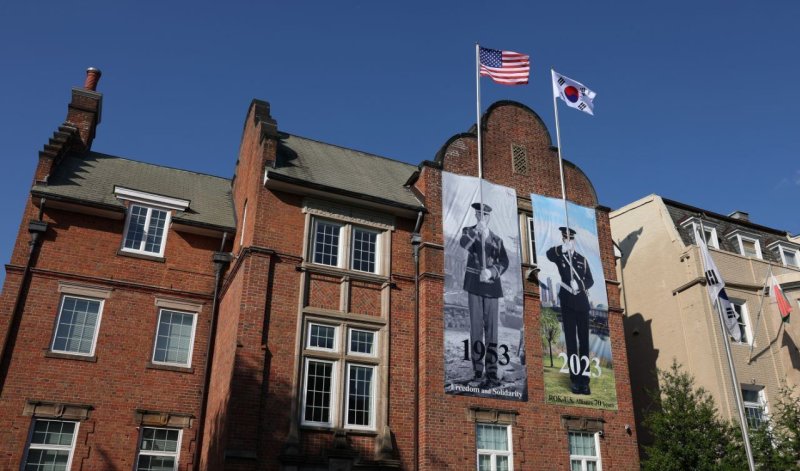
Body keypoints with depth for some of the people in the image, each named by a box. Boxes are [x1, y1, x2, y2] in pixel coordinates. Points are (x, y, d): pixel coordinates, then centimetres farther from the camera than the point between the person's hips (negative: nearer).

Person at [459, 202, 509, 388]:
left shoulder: (497, 239, 16)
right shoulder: (468, 231, 10)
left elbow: (504, 262, 4)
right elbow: (464, 244, -14)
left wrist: (491, 272, -15)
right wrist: (477, 231, -30)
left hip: (492, 285, 2)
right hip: (474, 284, -2)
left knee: (492, 329, -2)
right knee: (476, 326, -6)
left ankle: (492, 374, -1)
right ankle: (478, 372, -4)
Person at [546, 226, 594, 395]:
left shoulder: (582, 259, 13)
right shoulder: (559, 256, 5)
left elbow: (590, 280, 8)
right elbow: (549, 254, -19)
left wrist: (580, 286, -12)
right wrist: (562, 249, -37)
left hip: (582, 303, 2)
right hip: (567, 303, -2)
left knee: (584, 341, 2)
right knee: (571, 341, -2)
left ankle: (585, 379, 6)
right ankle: (575, 379, -1)